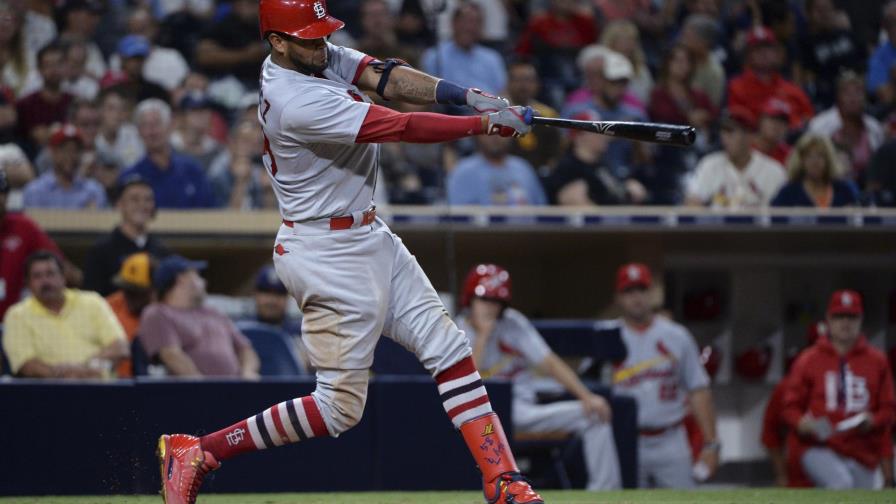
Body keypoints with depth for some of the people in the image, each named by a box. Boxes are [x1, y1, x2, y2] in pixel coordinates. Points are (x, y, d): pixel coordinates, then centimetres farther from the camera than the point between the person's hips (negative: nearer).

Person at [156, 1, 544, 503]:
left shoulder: (320, 58, 3)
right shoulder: (298, 103, -26)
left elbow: (388, 78, -7)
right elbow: (403, 128, -26)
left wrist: (467, 94, -22)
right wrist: (485, 123, -21)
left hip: (370, 237, 10)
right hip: (328, 255, -10)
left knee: (449, 349, 5)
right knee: (340, 407, -3)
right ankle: (197, 451, 5)